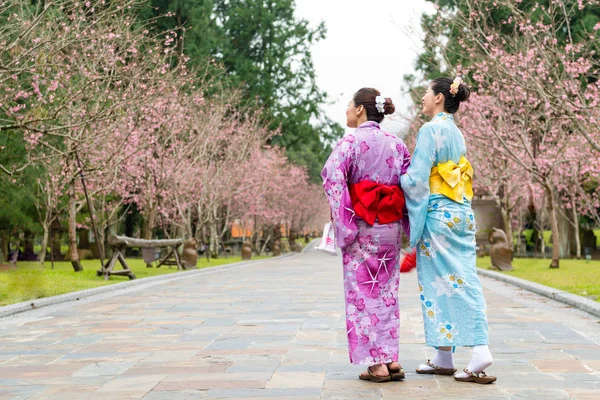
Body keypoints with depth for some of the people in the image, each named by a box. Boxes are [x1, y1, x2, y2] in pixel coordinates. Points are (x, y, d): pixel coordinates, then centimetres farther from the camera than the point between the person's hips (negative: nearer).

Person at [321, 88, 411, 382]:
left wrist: (342, 224, -14)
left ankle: (376, 364, 0)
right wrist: (408, 225, 11)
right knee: (387, 292, 12)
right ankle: (391, 359, 11)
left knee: (363, 292, 1)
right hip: (391, 227, 5)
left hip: (361, 226, -5)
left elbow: (332, 177, -20)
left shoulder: (350, 142, -8)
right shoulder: (397, 144, 9)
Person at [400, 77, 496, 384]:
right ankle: (480, 348, 5)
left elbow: (418, 177, -15)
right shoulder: (457, 133, 16)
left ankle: (445, 357, -2)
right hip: (463, 213, 8)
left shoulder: (430, 130, -10)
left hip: (438, 213, -8)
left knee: (439, 282, -4)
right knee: (465, 280, 6)